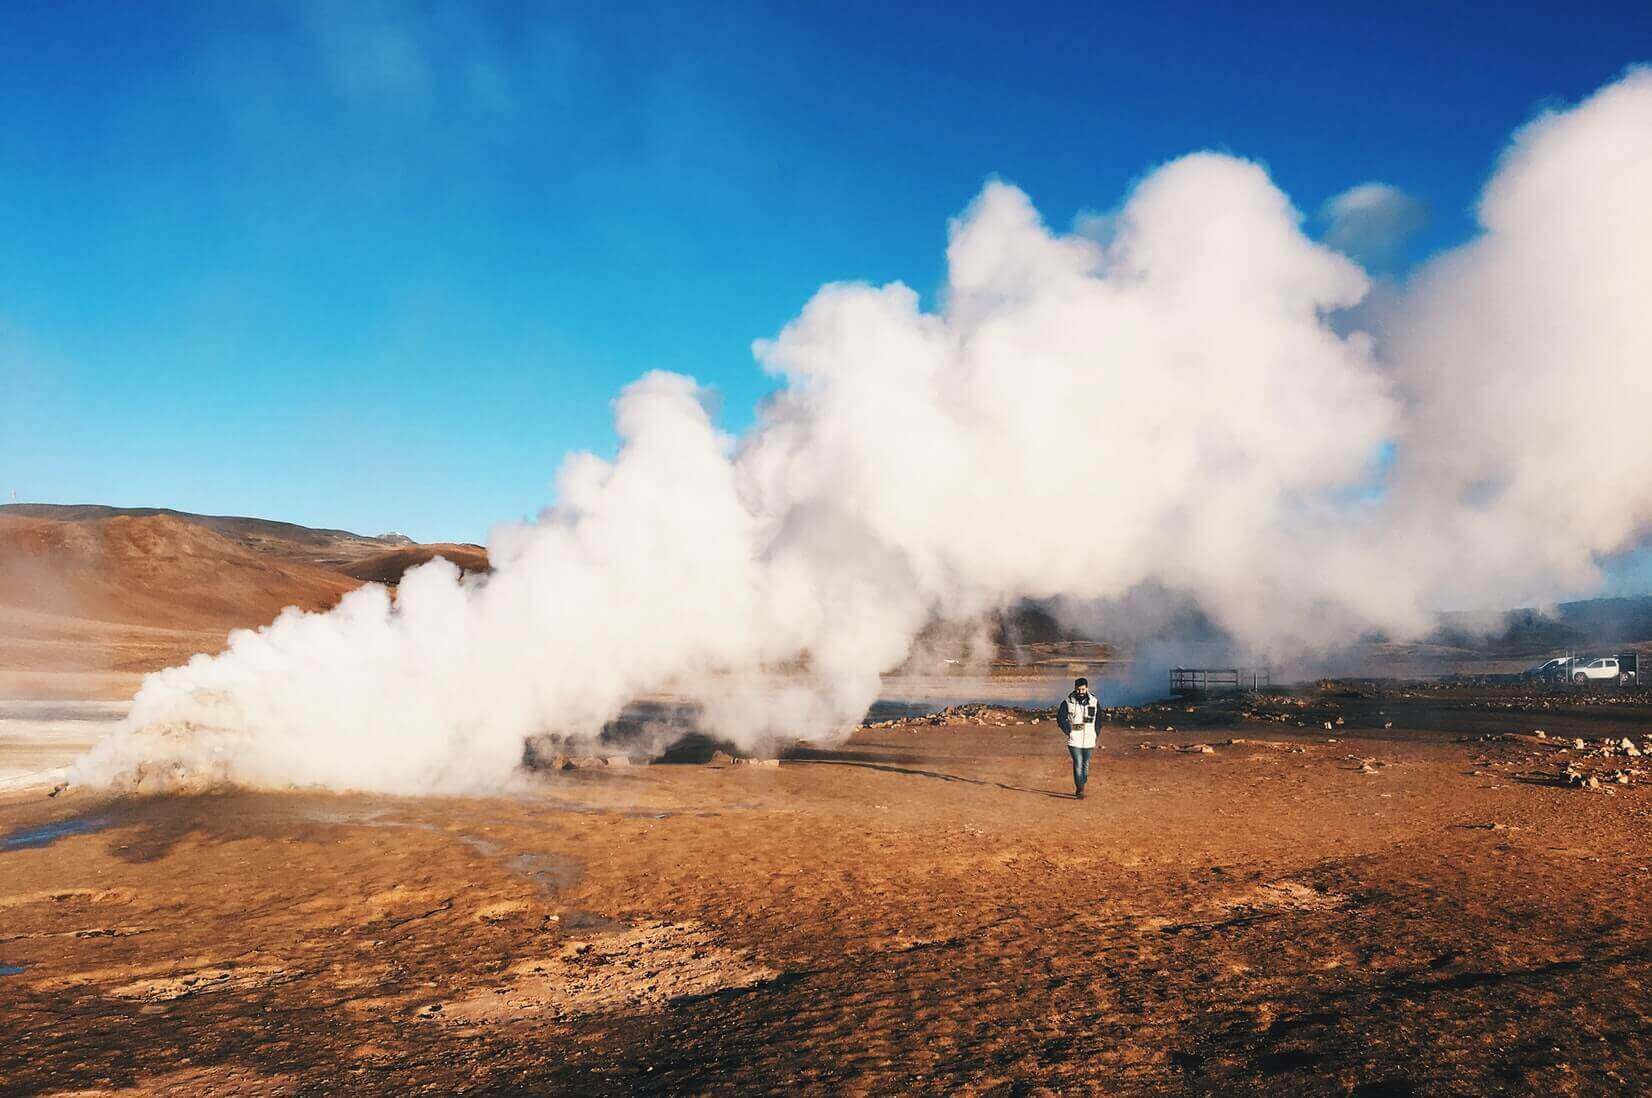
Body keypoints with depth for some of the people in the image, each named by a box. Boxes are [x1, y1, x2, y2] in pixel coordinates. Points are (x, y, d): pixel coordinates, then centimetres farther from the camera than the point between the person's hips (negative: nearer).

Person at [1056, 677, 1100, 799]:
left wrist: (1095, 735, 8)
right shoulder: (1068, 702, -7)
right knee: (1078, 764, -11)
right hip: (1074, 740, -3)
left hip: (1089, 740, 3)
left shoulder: (1094, 701, 2)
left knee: (1085, 765, 10)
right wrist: (1069, 731, -8)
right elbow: (1060, 718, -2)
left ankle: (1081, 788, 23)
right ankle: (1079, 790, -5)